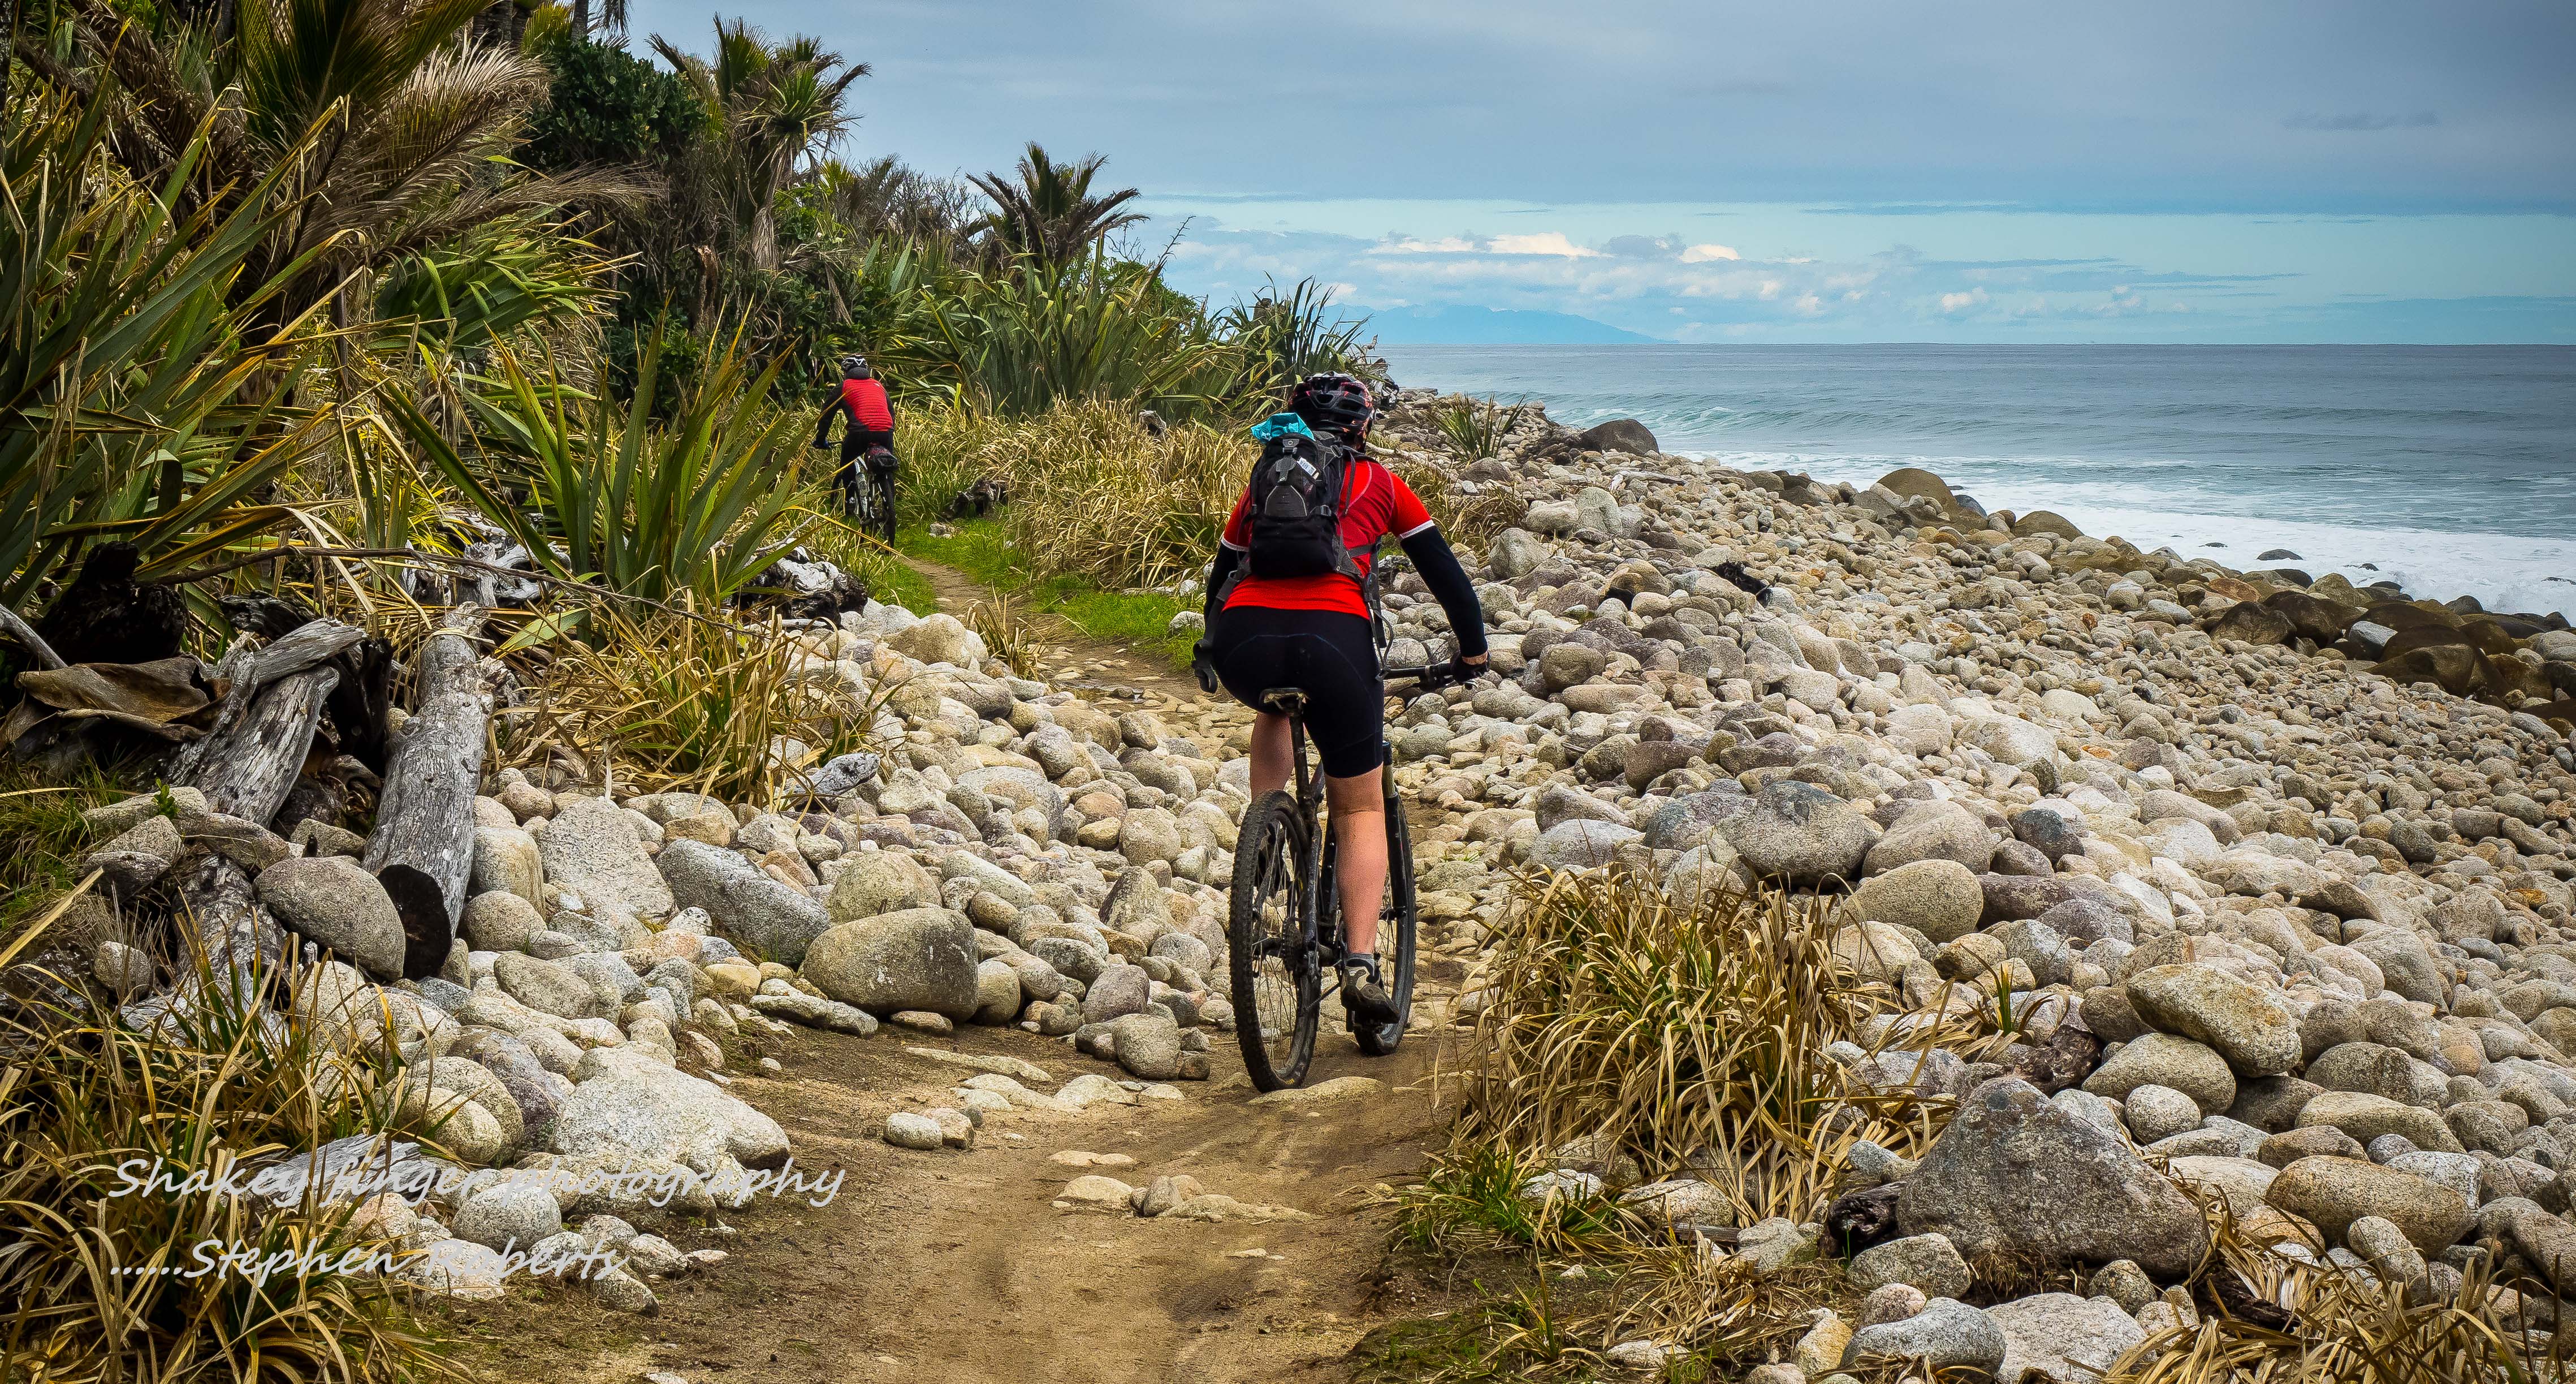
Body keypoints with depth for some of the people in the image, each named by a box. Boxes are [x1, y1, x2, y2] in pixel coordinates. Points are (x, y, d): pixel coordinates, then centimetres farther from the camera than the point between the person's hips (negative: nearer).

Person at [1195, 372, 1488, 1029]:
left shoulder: (1263, 483, 27)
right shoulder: (1380, 485, 21)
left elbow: (1220, 576, 34)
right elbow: (1443, 569, 23)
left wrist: (1215, 651, 49)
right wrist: (1473, 647, 36)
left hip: (1245, 641, 3)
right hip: (1332, 639, -2)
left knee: (1275, 708, 40)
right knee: (1362, 808, 12)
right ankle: (1360, 964, -1)